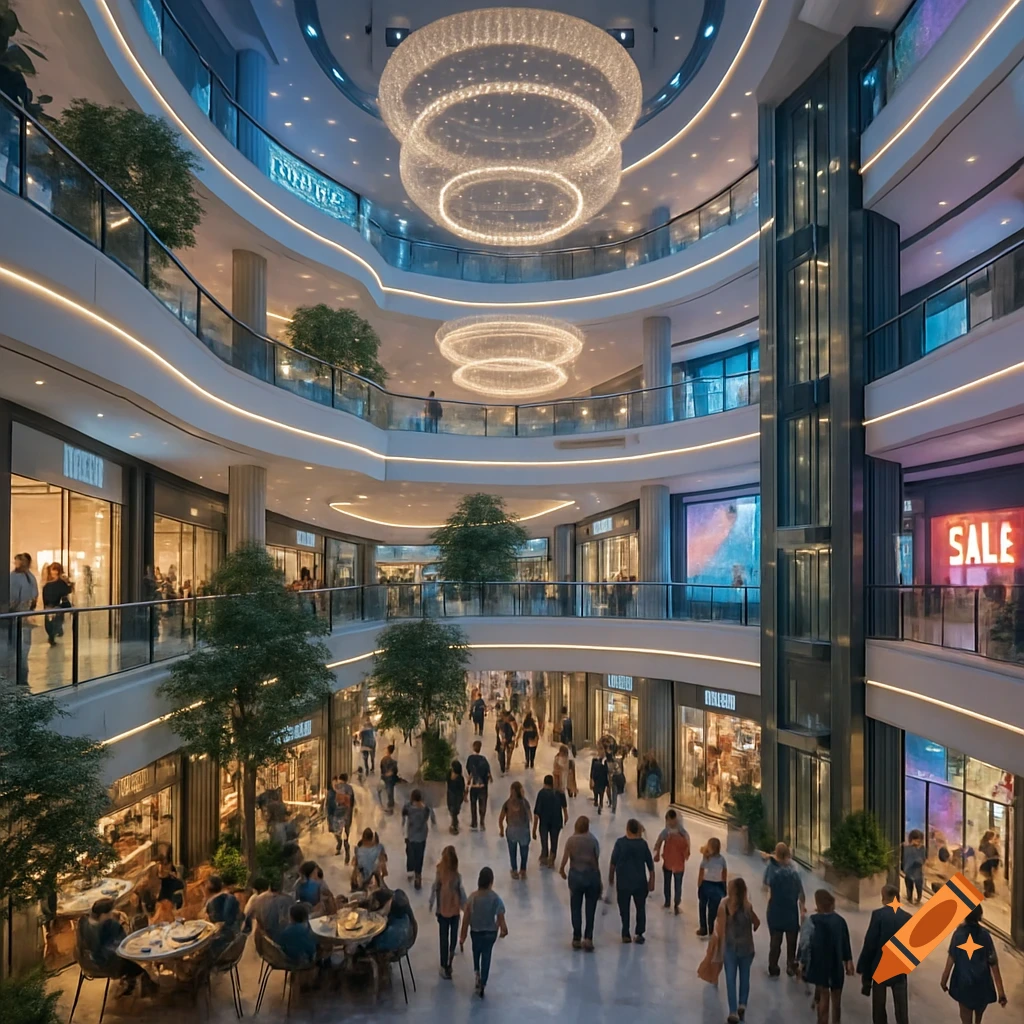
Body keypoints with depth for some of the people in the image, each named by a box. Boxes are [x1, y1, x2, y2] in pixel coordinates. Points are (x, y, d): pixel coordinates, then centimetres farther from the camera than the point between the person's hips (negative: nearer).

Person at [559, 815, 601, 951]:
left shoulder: (571, 840, -7)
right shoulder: (593, 841, -8)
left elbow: (565, 859, -9)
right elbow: (597, 861, -8)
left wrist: (561, 871, 10)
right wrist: (599, 879, 2)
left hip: (576, 876, 0)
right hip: (591, 875, 0)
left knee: (576, 909, 12)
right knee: (590, 909, 9)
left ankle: (577, 939, 17)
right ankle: (588, 939, 5)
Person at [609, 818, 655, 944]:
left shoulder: (620, 842, -10)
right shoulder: (643, 843, -5)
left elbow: (613, 862, -6)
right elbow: (650, 864, -1)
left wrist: (611, 877, 8)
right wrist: (651, 881, 8)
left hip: (623, 882, -1)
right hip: (640, 882, 1)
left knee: (624, 909, 10)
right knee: (640, 908, 15)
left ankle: (626, 935, 12)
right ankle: (639, 934, 12)